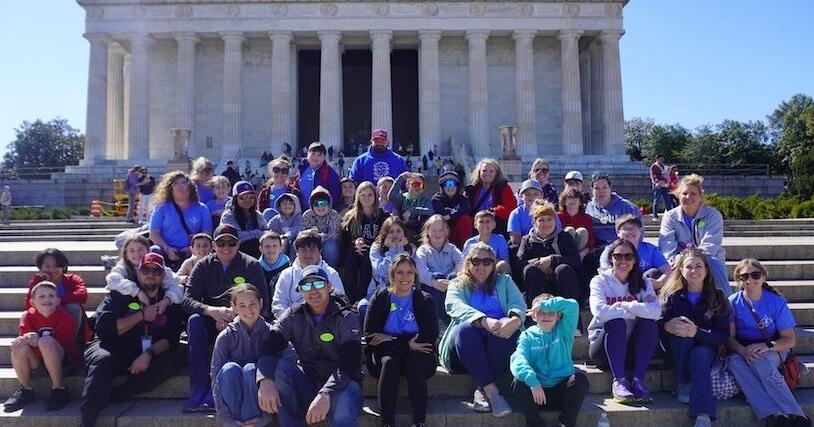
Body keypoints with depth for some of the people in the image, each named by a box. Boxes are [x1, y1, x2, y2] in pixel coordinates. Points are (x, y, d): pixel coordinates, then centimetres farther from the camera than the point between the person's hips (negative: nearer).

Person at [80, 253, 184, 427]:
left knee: (169, 362, -27)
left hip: (145, 356, 2)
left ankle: (109, 397, -24)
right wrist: (141, 315, -14)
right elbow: (103, 329, -13)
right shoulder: (122, 293, 2)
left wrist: (149, 354, -23)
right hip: (113, 349, -2)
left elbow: (171, 339, -4)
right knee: (103, 359, -34)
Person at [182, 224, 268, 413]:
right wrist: (212, 311, -24)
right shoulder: (203, 265, 7)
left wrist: (235, 316, -22)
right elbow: (187, 300, -4)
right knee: (194, 321, -29)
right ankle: (198, 389, -30)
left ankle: (215, 393, -32)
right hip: (211, 320, 2)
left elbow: (262, 305, -6)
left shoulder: (251, 265, 1)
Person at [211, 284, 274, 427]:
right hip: (231, 395, 1)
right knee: (230, 368, -28)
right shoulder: (226, 336, -7)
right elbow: (215, 378, -12)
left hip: (258, 395, -1)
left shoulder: (270, 333, -8)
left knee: (251, 369, -29)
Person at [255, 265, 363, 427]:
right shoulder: (293, 315, 2)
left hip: (339, 385, -5)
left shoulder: (346, 317, -8)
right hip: (306, 384, 5)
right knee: (279, 365, -22)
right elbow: (269, 347, -12)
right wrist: (265, 380, -33)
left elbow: (350, 362, -21)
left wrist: (326, 394, -37)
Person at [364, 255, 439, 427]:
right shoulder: (380, 298, 6)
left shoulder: (425, 300, 7)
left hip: (417, 356, 0)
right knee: (389, 362, -33)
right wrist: (407, 344, -14)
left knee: (415, 362, -33)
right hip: (386, 354, 0)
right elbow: (369, 336, -4)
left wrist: (392, 340, -13)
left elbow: (431, 335, -6)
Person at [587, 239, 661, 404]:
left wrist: (624, 305, -17)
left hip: (632, 347, 3)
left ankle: (638, 380, -25)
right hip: (603, 344, -2)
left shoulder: (643, 282, 6)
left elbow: (656, 311, -14)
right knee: (616, 323, -32)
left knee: (649, 323, -25)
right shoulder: (600, 280, -2)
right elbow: (600, 311, -23)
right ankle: (619, 381, -33)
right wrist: (636, 311, -14)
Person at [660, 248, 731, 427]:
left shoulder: (717, 298, 0)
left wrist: (697, 332, -28)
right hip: (677, 351, 1)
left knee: (700, 355, -34)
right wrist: (668, 325, -37)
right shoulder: (672, 295, 0)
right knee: (681, 332, -30)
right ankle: (683, 385, -18)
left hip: (705, 348, -1)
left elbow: (723, 336, -9)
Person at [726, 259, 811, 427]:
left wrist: (766, 346, -24)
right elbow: (730, 337, -6)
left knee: (759, 359, -36)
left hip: (773, 351, -1)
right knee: (734, 361, -34)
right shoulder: (733, 302, -3)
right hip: (741, 351, 1)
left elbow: (789, 340, -4)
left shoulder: (777, 301, -4)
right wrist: (743, 351, -29)